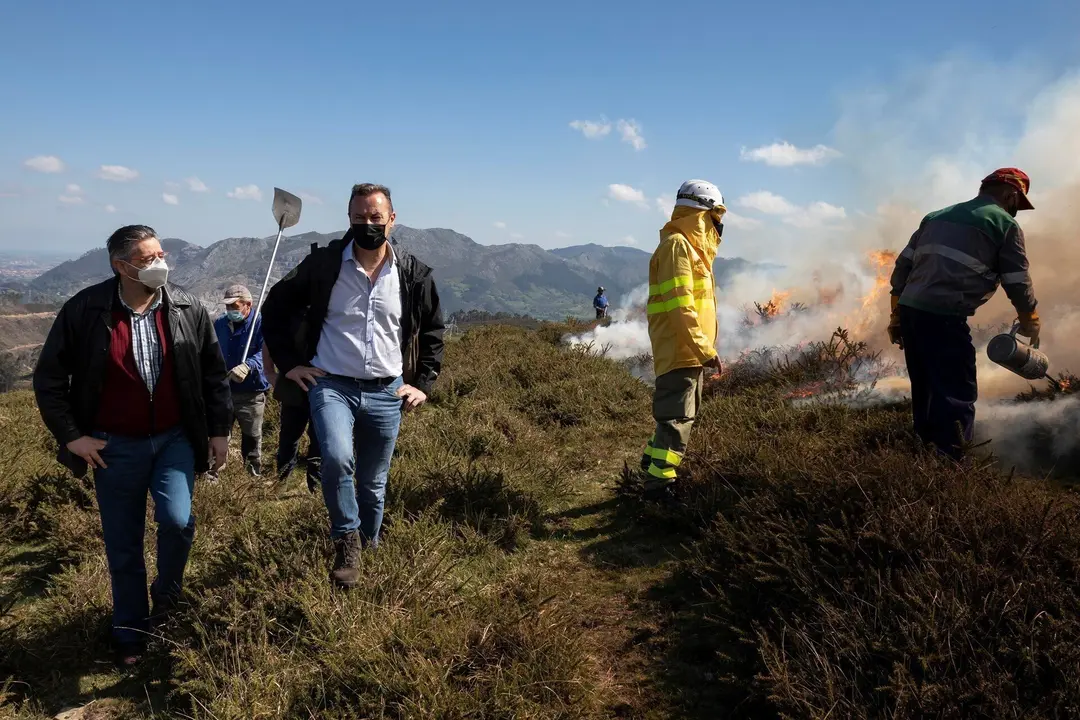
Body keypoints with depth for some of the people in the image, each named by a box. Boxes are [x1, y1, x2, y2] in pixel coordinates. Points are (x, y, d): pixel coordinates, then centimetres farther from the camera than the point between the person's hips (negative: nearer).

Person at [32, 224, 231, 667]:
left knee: (177, 519, -19)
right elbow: (49, 378, -1)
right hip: (114, 446, 0)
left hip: (175, 438, 0)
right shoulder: (84, 311, -11)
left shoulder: (187, 309, -6)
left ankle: (167, 594, 14)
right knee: (123, 548, 9)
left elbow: (214, 373, 4)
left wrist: (219, 430, 4)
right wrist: (70, 435, -5)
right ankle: (130, 635, 31)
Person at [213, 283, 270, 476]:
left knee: (252, 440, 7)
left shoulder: (260, 324, -9)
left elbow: (264, 353, -24)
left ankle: (254, 477, 21)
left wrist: (248, 366, -42)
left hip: (251, 395, -4)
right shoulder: (219, 324, 9)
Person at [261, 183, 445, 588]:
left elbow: (432, 331, 13)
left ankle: (367, 551, 33)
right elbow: (276, 306, 6)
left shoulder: (413, 274, -1)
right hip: (331, 385, -2)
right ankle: (347, 541, -4)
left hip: (386, 393, 2)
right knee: (337, 459, -27)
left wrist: (423, 384, 6)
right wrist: (288, 362, 1)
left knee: (374, 484, 12)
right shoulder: (324, 264, -5)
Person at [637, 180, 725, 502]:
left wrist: (702, 348, 18)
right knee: (676, 420, -8)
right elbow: (679, 306, -22)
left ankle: (653, 466, 29)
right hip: (681, 352, -10)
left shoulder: (690, 246, 19)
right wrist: (705, 349, -23)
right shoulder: (677, 246, -14)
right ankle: (659, 485, -4)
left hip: (689, 353, 10)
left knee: (678, 416, 18)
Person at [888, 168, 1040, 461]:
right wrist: (1030, 324, 23)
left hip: (908, 309, 7)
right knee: (958, 395, -3)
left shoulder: (937, 215, 23)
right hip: (943, 317, -7)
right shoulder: (1005, 224, 4)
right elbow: (1019, 284, 5)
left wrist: (896, 316, 20)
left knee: (926, 391, 19)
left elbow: (902, 266, 18)